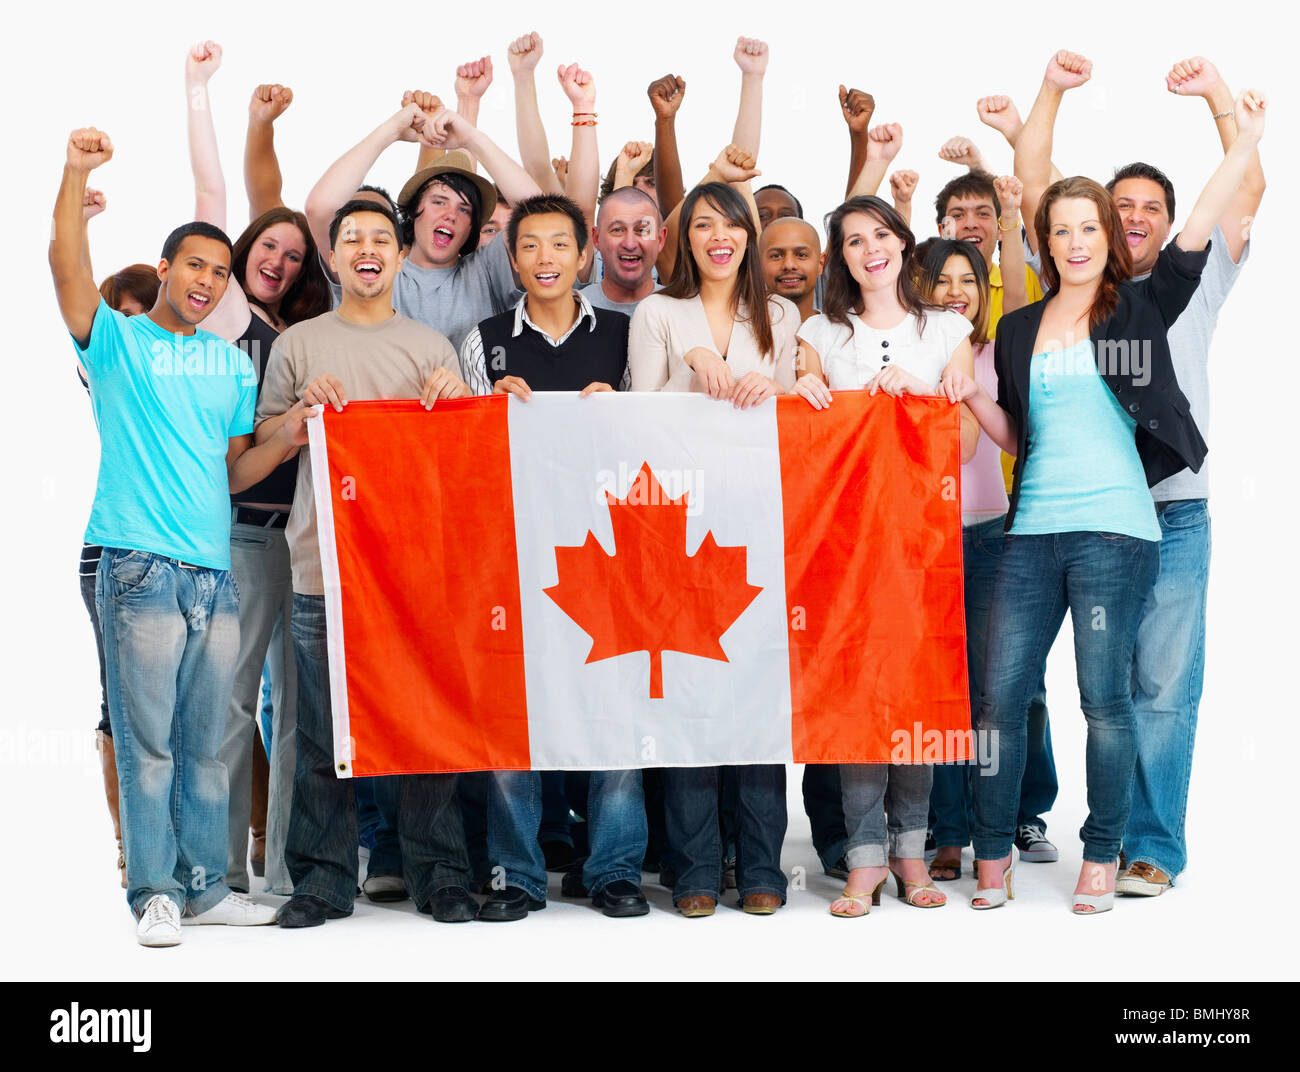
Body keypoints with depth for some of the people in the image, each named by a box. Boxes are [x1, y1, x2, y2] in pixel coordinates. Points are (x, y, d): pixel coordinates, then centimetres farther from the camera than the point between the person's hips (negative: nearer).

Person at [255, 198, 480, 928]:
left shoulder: (432, 346, 13)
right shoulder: (298, 345, 12)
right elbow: (260, 442, 14)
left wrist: (454, 399, -5)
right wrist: (304, 407, -4)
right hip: (323, 565, 0)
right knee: (323, 731, 1)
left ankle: (440, 876, 10)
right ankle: (323, 880, 11)